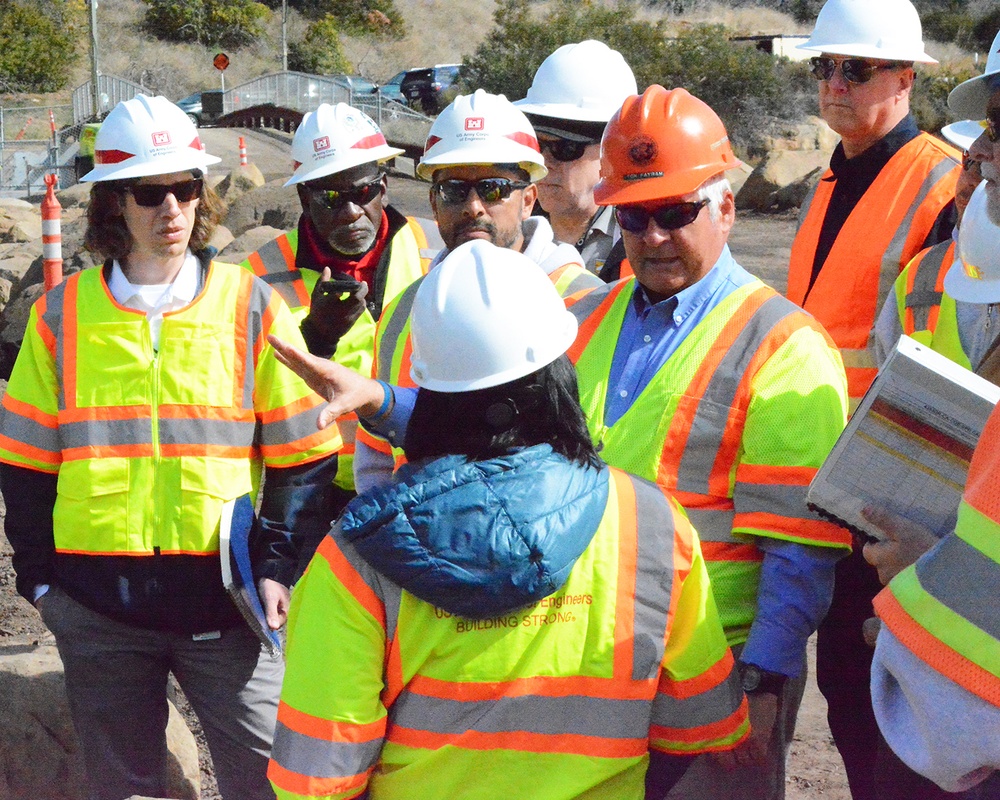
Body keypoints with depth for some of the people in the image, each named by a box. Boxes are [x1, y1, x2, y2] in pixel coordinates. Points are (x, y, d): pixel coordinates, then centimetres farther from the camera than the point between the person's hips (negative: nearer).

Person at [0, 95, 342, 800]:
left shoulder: (251, 306, 0)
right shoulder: (62, 315, 4)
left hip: (223, 596, -1)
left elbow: (304, 455, 2)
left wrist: (278, 565, -6)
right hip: (98, 606, 2)